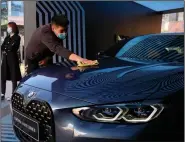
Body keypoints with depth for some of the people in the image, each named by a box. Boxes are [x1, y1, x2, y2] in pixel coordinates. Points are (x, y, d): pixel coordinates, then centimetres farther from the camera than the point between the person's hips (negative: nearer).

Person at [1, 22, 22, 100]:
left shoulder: (17, 37, -2)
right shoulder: (7, 37, 18)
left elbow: (12, 48, -13)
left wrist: (5, 48, 2)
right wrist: (5, 50, -11)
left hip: (12, 58, -6)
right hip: (5, 59, 6)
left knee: (14, 77, -1)